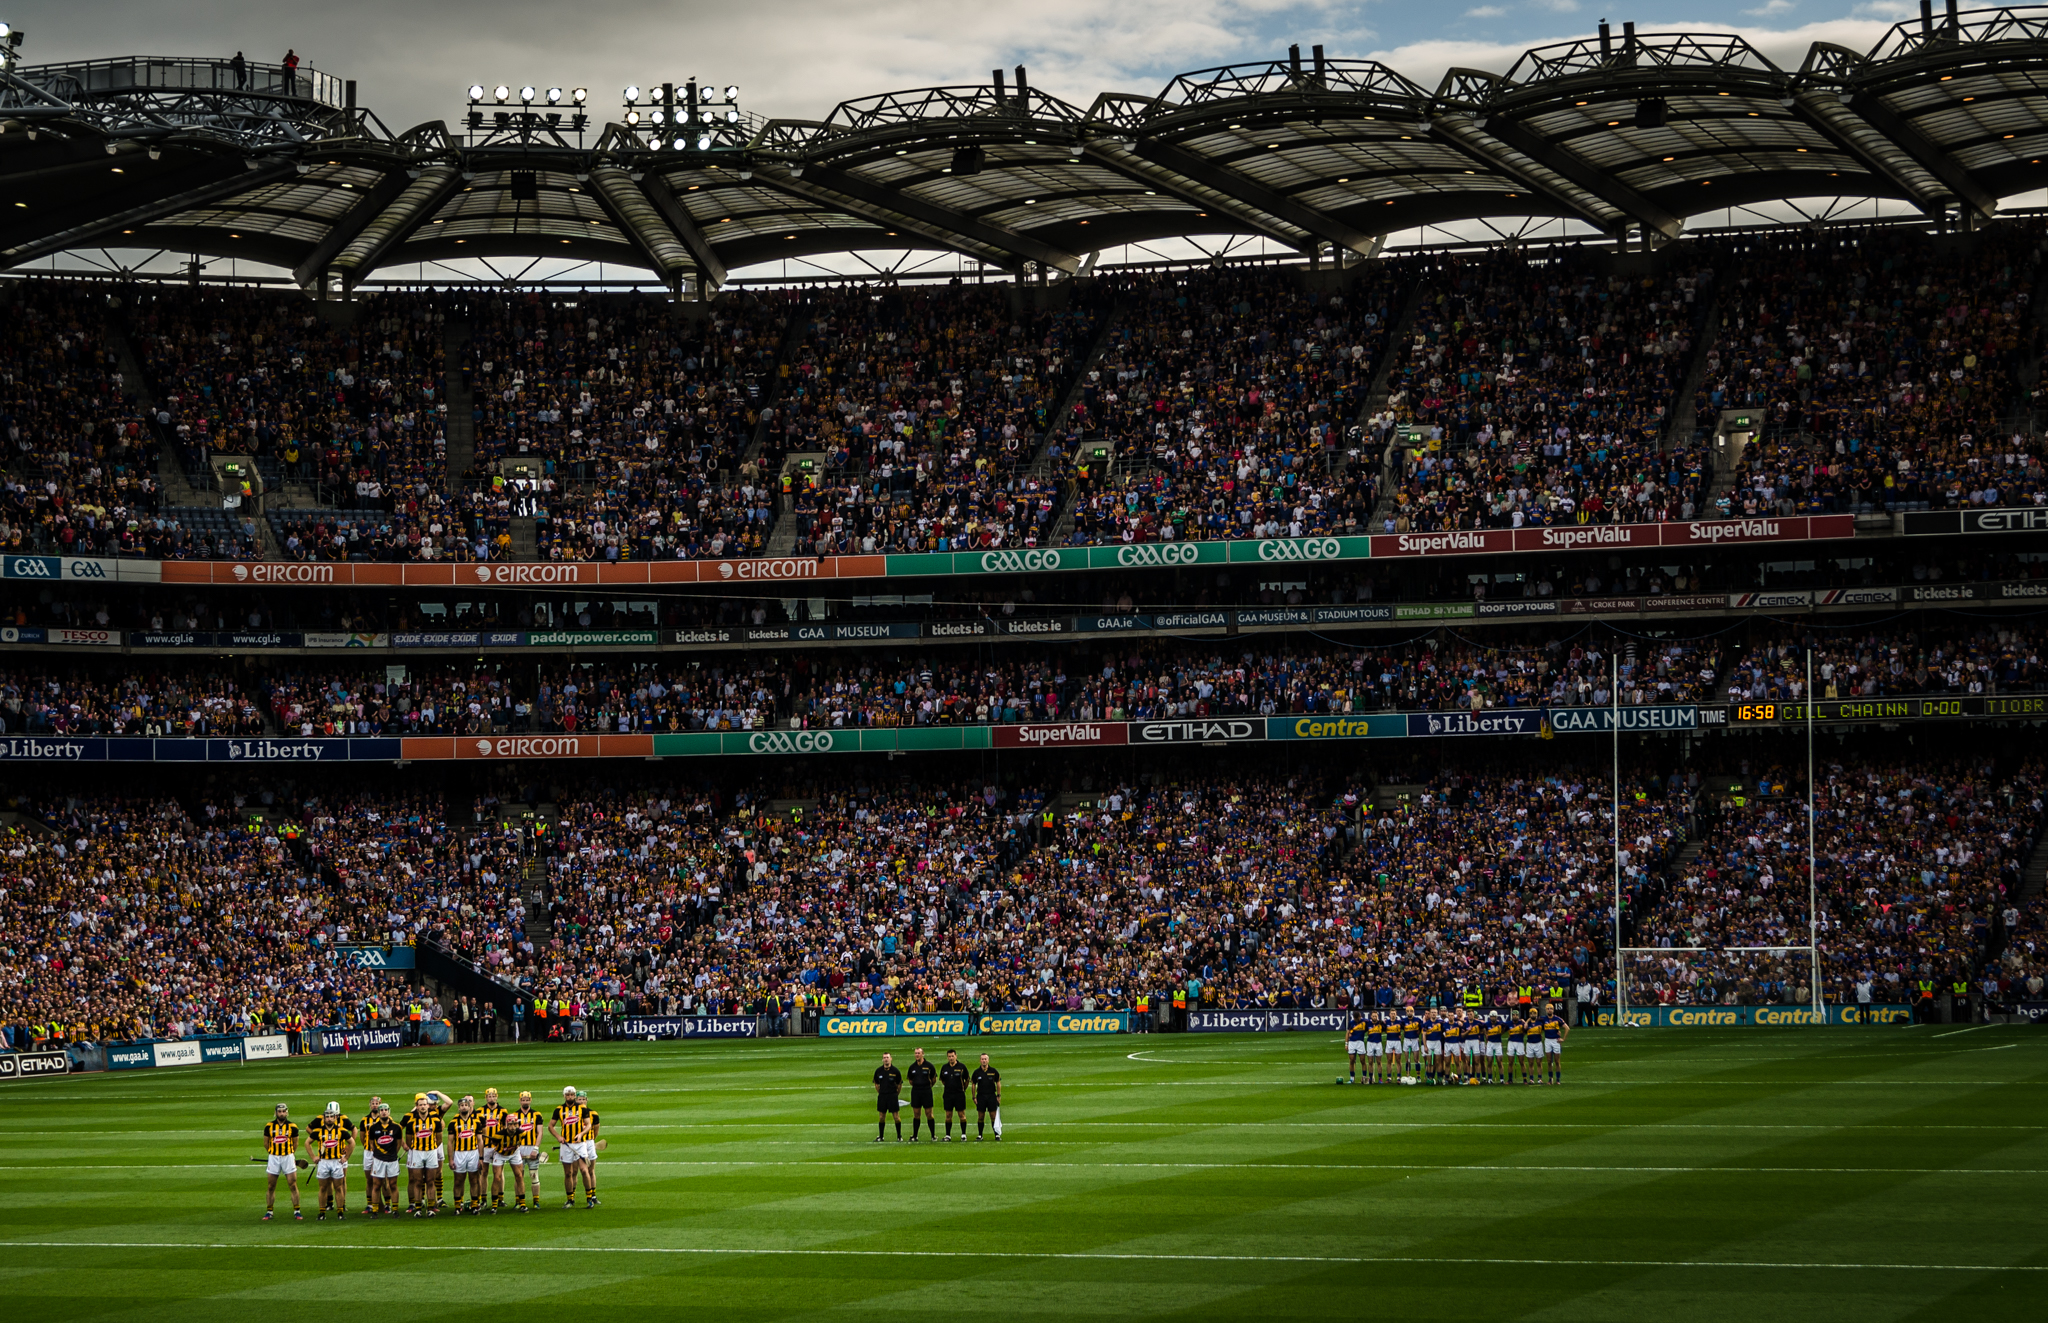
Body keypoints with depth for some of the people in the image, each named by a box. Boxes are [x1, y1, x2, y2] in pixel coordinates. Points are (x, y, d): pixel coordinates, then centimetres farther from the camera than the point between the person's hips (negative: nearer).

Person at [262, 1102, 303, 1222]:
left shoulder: (292, 1127, -1)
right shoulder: (269, 1126, 1)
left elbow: (295, 1143, 9)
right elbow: (266, 1143, 11)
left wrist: (290, 1154, 8)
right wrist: (273, 1153, 12)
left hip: (288, 1157, -1)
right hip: (273, 1158, 1)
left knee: (293, 1186, -3)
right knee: (271, 1187, 5)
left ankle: (296, 1211, 3)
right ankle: (269, 1211, 15)